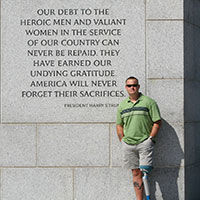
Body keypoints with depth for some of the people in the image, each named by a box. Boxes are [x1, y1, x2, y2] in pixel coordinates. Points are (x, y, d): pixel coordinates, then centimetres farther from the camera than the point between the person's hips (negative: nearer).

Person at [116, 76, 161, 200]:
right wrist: (123, 141, 9)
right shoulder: (122, 105, 12)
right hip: (128, 143, 4)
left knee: (144, 172, -11)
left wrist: (150, 139, -7)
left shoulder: (149, 102, -1)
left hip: (144, 143, -4)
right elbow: (119, 125, 18)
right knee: (136, 173, 6)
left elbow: (157, 122, -2)